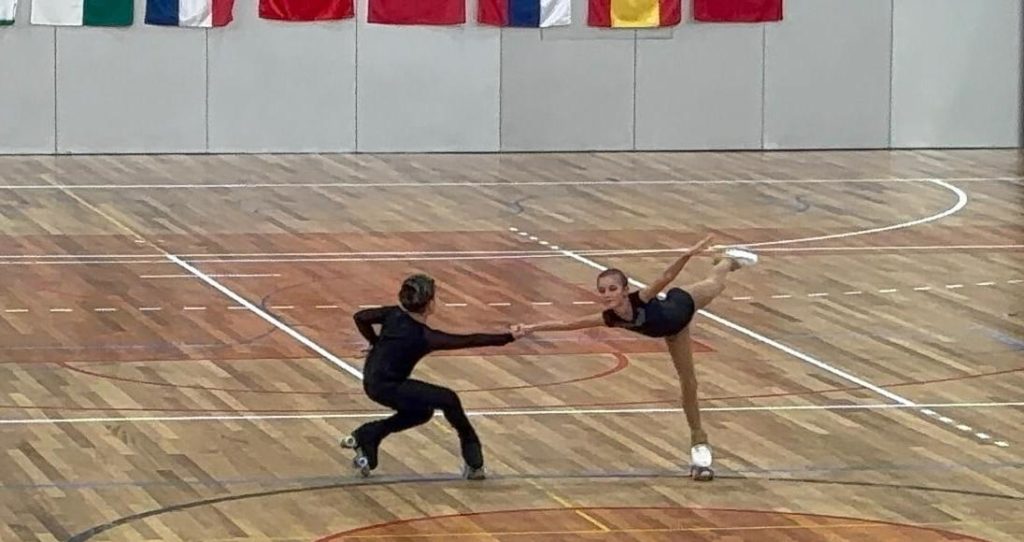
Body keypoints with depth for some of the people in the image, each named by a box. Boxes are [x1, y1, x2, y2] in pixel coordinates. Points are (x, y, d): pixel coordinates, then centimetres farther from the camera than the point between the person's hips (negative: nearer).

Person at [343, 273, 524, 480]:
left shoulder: (394, 315, -3)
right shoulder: (426, 337, -21)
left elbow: (360, 317, 8)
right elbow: (470, 341, -20)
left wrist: (376, 343, 20)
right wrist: (508, 338, -16)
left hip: (373, 381, 8)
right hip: (387, 388, -8)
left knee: (422, 412, 25)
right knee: (448, 400, -8)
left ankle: (365, 437, 27)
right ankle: (473, 462, -1)